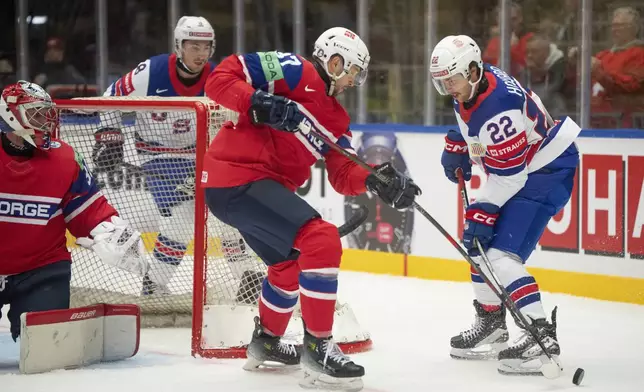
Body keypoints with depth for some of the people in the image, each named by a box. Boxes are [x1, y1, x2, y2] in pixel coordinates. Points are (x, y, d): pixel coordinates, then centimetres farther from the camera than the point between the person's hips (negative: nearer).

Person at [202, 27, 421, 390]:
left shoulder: (335, 119, 16)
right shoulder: (293, 72, -8)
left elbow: (344, 175, 7)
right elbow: (221, 78, -14)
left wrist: (375, 180, -12)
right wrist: (259, 104, -28)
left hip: (262, 184, 11)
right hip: (236, 175, -11)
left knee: (291, 262, 30)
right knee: (322, 241, -19)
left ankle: (266, 341, 50)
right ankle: (317, 347, -14)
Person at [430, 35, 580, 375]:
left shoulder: (498, 108, -32)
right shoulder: (471, 83, -3)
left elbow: (507, 175, -28)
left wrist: (481, 212, -27)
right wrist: (456, 147, 13)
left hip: (546, 171, -11)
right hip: (511, 168, 11)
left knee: (501, 254, -21)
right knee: (478, 244, 16)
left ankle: (541, 334, -27)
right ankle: (491, 321, 30)